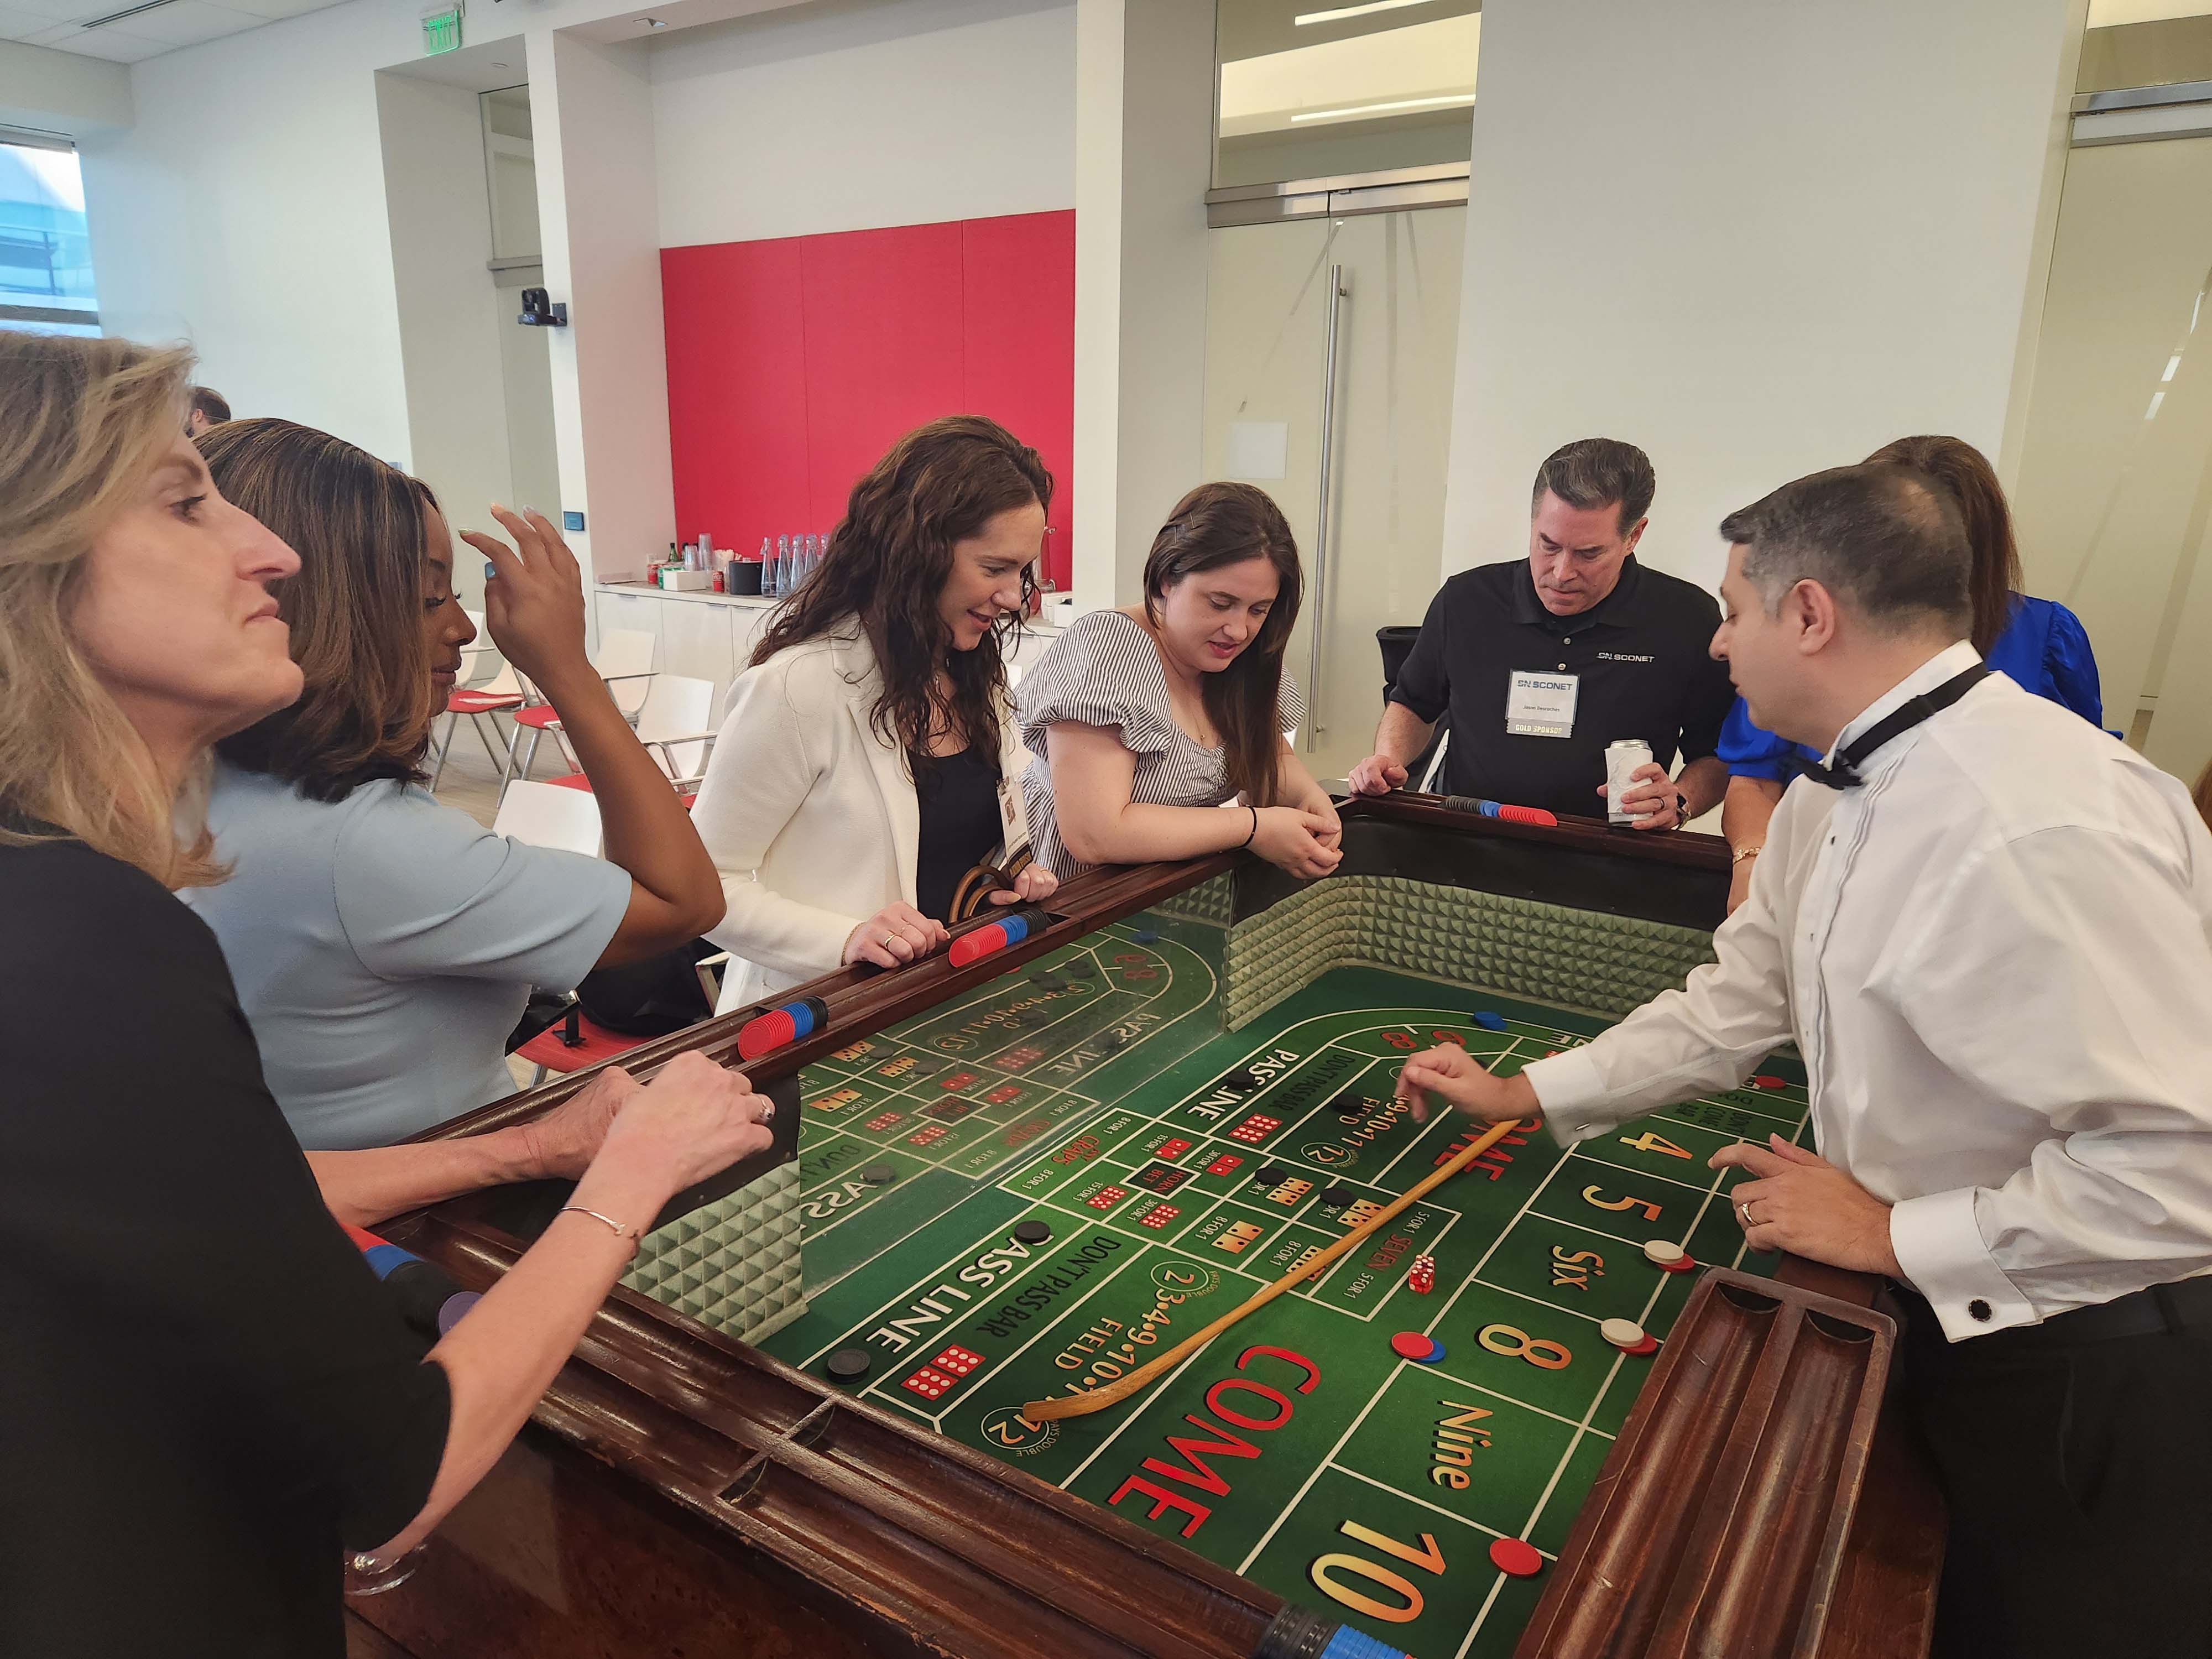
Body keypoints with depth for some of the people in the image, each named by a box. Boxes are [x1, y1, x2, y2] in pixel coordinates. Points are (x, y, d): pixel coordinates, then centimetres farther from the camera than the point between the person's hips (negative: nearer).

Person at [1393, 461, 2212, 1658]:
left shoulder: (2044, 827, -33)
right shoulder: (1831, 804, -1)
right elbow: (1732, 1008, 7)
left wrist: (1892, 1235, -22)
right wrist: (1520, 1097, 7)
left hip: (2098, 1376, -7)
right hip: (1956, 1323, 7)